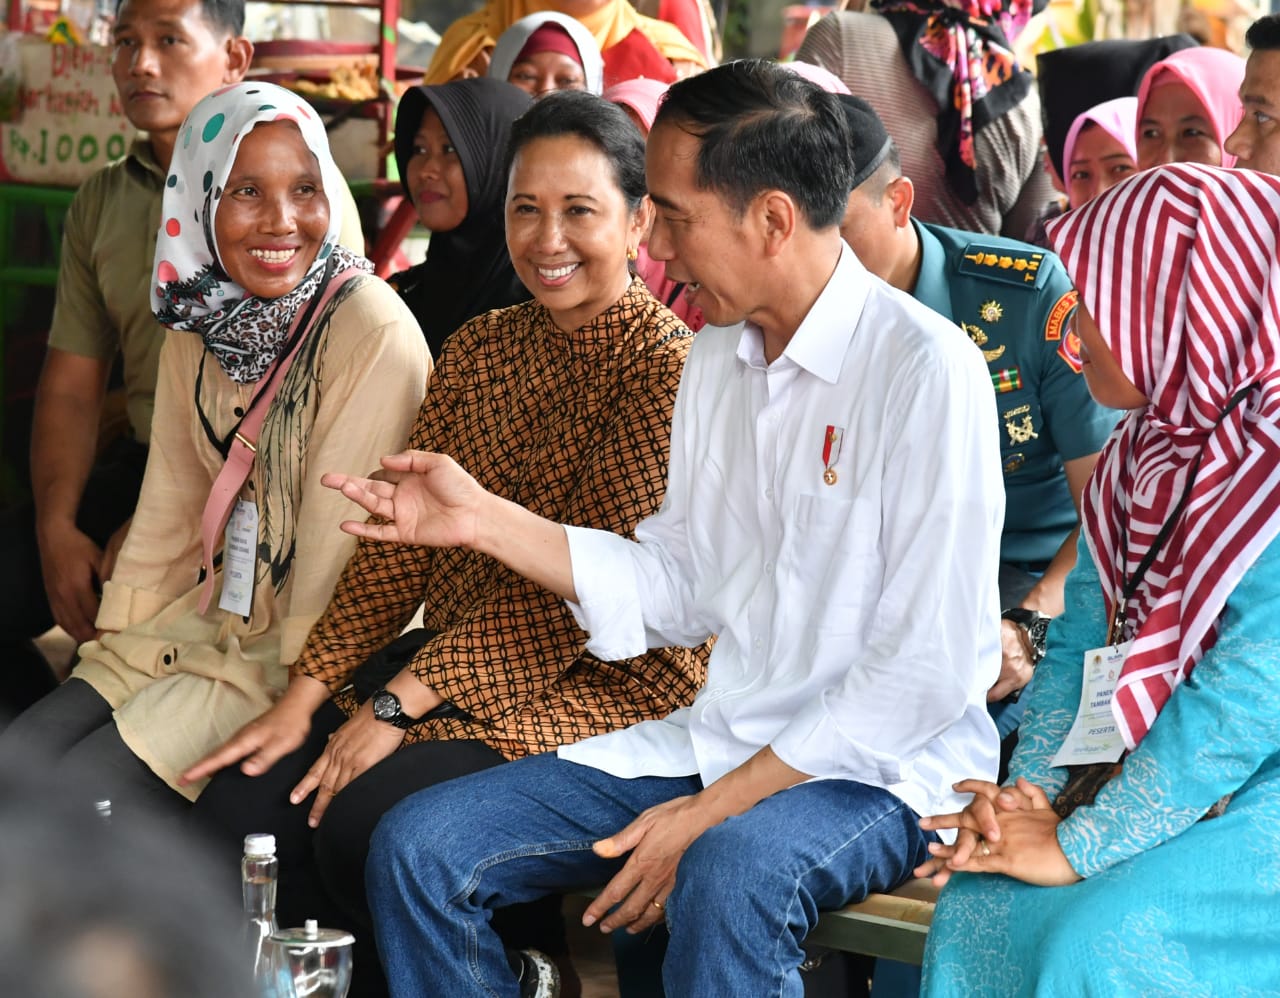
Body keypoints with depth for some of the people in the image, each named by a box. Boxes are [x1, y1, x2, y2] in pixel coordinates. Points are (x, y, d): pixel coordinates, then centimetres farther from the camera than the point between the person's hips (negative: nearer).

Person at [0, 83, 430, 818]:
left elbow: (340, 548, -18)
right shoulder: (197, 327, 5)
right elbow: (171, 510, 11)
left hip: (299, 656, -7)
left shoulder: (375, 333, -18)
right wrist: (111, 639, 6)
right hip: (207, 616, 7)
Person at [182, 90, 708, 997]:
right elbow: (405, 539, 9)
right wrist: (305, 698, -4)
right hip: (460, 669, 7)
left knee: (365, 819, -28)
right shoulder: (478, 351, 13)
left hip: (609, 685, -7)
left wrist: (402, 702, -19)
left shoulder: (665, 365, -10)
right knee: (240, 811, -14)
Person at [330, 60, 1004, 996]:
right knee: (418, 849, -6)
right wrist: (487, 520, 6)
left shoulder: (926, 372, -15)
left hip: (882, 768, -7)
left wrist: (714, 810, -19)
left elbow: (926, 676, -18)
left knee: (730, 872, -39)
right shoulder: (717, 356, 10)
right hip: (722, 737, 8)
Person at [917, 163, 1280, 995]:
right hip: (1150, 769, 7)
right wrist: (1032, 799, -5)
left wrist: (1077, 843, -19)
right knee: (980, 907, -14)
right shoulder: (1148, 444, 6)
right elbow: (1083, 635, 9)